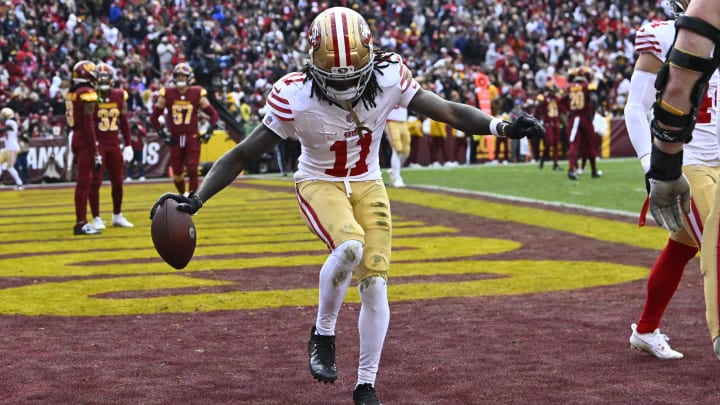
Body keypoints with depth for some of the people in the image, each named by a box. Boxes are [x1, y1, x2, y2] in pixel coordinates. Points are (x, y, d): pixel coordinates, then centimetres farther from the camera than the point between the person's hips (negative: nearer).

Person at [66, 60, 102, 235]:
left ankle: (81, 222, 18)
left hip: (76, 139, 9)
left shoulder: (72, 93, 11)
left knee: (83, 181, 14)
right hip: (86, 141, -9)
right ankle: (81, 224, -3)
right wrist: (96, 153, -17)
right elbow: (88, 125, -19)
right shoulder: (88, 93, -15)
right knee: (84, 182, -5)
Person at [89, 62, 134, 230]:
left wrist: (128, 145, 10)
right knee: (95, 182, -5)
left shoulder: (119, 96, 6)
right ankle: (96, 219, 2)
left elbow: (124, 122, 13)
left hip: (114, 145, 5)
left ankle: (117, 216, 26)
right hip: (97, 145, -5)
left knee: (117, 182, 12)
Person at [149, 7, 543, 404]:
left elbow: (448, 111, -14)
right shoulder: (296, 96, -24)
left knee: (375, 284, -5)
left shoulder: (388, 78, -19)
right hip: (319, 184, -3)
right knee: (350, 246, -33)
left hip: (368, 186, 3)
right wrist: (196, 199, -25)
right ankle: (323, 334, -7)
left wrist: (501, 126, -29)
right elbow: (243, 154, -18)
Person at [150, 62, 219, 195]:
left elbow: (213, 114, 6)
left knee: (192, 171, -11)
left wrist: (209, 132, -5)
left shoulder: (197, 94, -2)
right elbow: (154, 117, 5)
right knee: (177, 175, 7)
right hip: (175, 139, 1)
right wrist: (163, 135, -1)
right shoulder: (167, 94, -2)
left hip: (192, 138, -1)